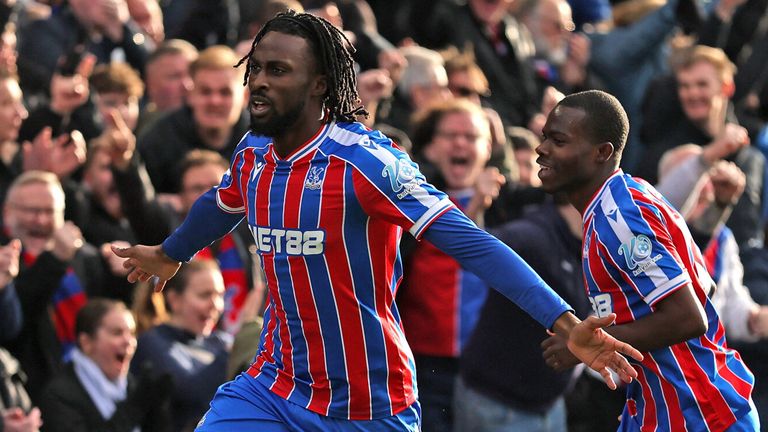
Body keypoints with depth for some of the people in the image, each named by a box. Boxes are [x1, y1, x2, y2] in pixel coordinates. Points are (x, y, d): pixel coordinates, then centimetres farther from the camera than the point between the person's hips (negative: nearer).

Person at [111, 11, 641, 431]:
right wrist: (170, 254, 47)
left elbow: (468, 241, -26)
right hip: (275, 382, 5)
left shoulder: (365, 160, -20)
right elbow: (220, 206, 27)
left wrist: (565, 323, -36)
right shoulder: (252, 155, 2)